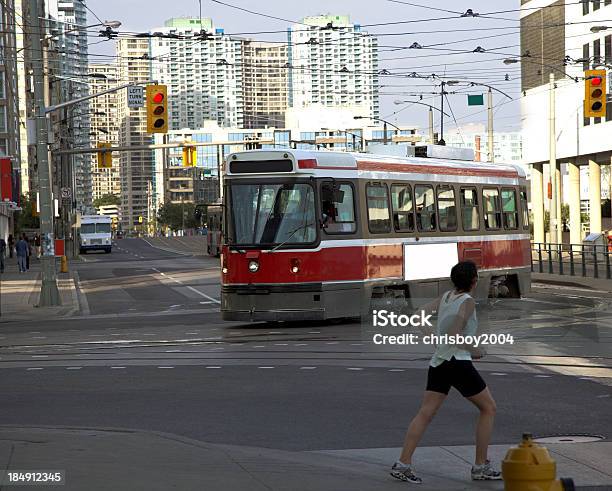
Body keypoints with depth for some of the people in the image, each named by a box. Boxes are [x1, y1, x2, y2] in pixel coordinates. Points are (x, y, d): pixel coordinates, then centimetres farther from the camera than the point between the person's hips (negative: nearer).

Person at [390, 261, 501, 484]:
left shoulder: (446, 296, 12)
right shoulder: (467, 302, -8)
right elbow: (454, 335, -18)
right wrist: (472, 349, -5)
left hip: (438, 362, 7)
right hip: (458, 362, -7)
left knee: (425, 413, 2)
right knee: (488, 408, 9)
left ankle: (403, 463, -9)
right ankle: (481, 466, 8)